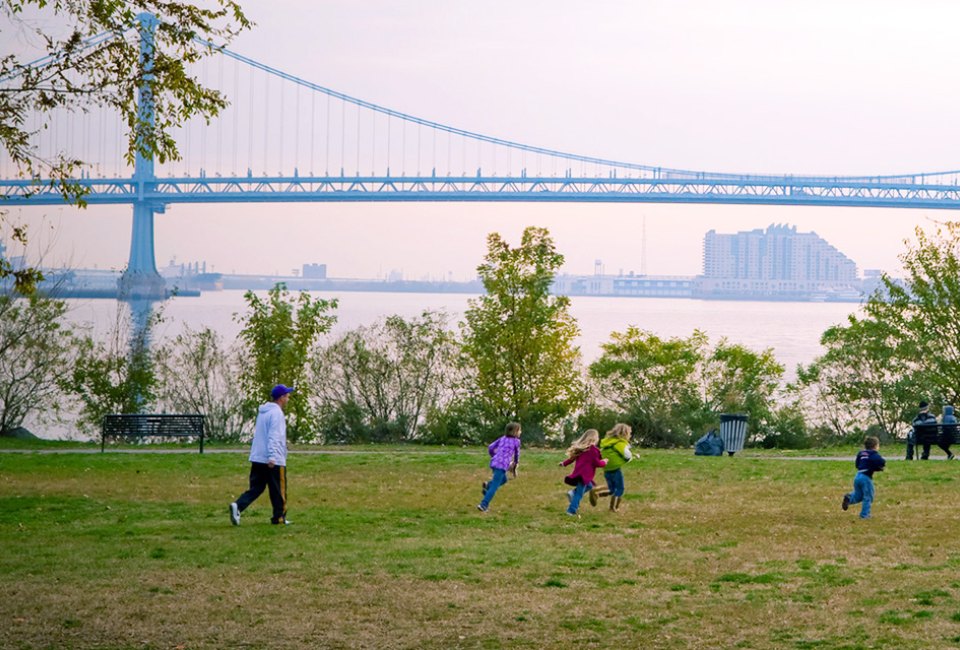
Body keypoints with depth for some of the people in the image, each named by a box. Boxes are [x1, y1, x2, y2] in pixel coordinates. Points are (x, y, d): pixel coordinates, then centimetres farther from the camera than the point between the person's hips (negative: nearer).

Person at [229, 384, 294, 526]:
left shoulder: (262, 412, 17)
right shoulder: (276, 413, -12)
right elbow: (274, 436, -21)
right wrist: (272, 457, -28)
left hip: (257, 458, 8)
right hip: (274, 461, -8)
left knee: (256, 487, 6)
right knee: (278, 490, 6)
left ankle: (238, 506, -15)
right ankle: (279, 517, 13)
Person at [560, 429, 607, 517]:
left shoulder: (580, 447, 11)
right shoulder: (593, 449, -12)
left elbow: (572, 457, 20)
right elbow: (596, 463, -10)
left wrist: (564, 463, 34)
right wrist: (604, 462, 9)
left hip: (578, 473, 8)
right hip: (585, 474, -8)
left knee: (589, 485, 26)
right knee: (579, 493, -3)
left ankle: (573, 493, 10)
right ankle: (572, 510, -4)